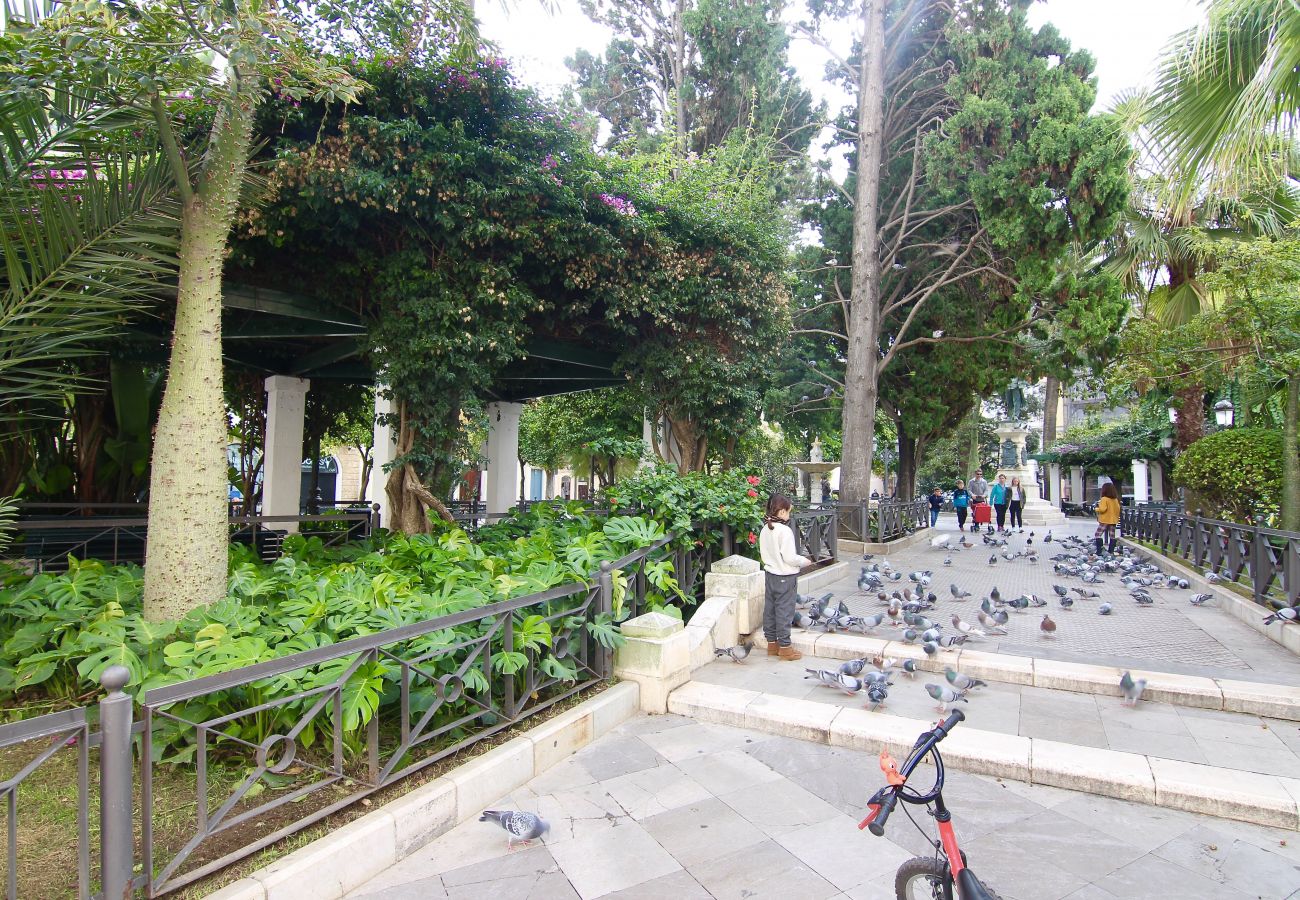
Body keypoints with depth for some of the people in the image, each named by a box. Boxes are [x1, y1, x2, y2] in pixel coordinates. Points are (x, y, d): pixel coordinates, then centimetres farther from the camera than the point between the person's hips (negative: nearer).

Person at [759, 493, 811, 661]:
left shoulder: (764, 530, 3)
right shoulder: (785, 531, -20)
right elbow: (790, 558, -21)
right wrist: (805, 561, -5)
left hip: (770, 575, 8)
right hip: (785, 577, -8)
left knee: (769, 609, 13)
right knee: (784, 611, 1)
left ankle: (771, 643, 24)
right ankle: (784, 647, 9)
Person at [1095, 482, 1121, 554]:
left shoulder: (1104, 499, -14)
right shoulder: (1116, 499, 6)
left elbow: (1102, 509, -22)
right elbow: (1118, 509, 11)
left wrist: (1097, 509, -2)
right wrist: (1116, 517, 23)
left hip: (1105, 520, -7)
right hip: (1113, 520, 7)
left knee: (1097, 534, -3)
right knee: (1112, 536, 11)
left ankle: (1099, 550, -12)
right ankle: (1111, 551, 13)